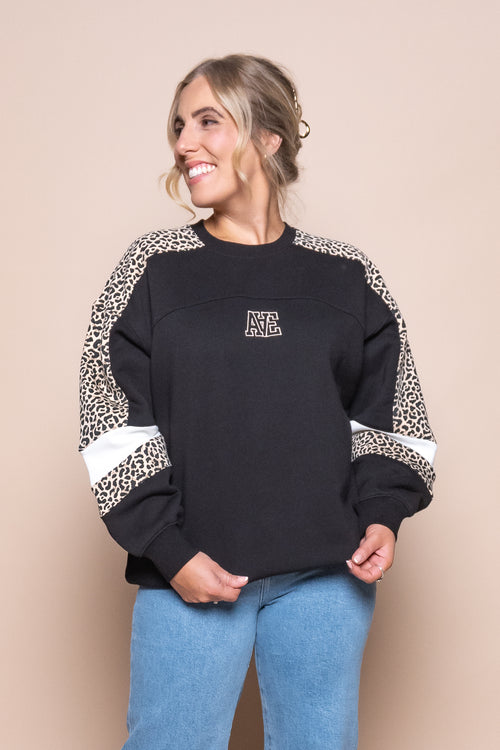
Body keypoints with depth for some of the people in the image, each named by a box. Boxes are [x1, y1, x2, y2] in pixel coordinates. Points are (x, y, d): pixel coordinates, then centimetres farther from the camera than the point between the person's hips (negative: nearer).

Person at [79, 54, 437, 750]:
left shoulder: (347, 277, 6)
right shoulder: (152, 270, 2)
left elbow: (387, 416, 10)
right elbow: (115, 429, -2)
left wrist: (382, 515, -6)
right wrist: (170, 552, -9)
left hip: (327, 576, 2)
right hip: (190, 577, -1)